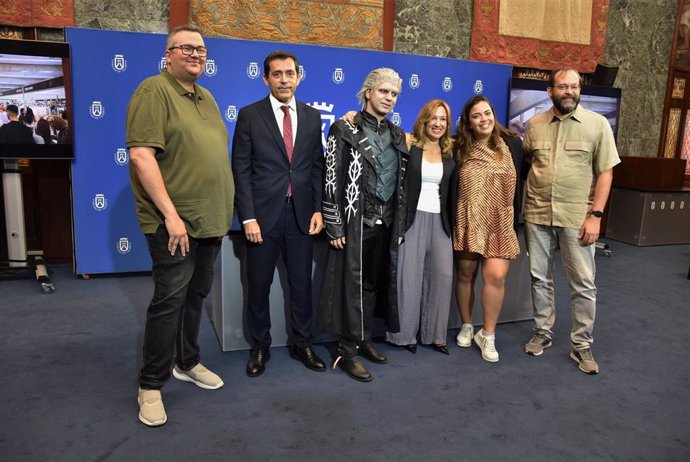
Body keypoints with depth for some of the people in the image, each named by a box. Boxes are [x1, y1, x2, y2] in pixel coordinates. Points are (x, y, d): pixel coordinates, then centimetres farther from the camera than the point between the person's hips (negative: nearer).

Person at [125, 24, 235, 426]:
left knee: (197, 295, 16)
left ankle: (188, 362, 33)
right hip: (174, 222, -7)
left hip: (210, 219, 8)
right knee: (170, 300, -2)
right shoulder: (154, 91, -9)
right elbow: (141, 155, -18)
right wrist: (171, 215, -21)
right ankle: (151, 385, 14)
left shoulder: (206, 97, 16)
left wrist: (224, 210, 13)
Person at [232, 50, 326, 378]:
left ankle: (301, 344, 29)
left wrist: (318, 209, 0)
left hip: (302, 214, 3)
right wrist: (248, 217, -12)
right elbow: (241, 170, -5)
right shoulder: (250, 115, -2)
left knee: (301, 283, 12)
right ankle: (259, 347, 28)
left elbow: (317, 166, 9)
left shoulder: (312, 117, 8)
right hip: (263, 214, -2)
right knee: (258, 286, 9)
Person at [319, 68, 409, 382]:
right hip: (354, 224, -5)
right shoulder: (345, 130, -6)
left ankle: (364, 340, 28)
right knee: (352, 287, 0)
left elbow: (402, 183, 14)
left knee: (373, 284, 13)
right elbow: (332, 179, -9)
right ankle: (348, 352, 12)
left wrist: (400, 226, 12)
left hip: (386, 225, 6)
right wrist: (334, 226, -13)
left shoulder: (397, 136, 12)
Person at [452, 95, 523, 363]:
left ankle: (488, 335, 7)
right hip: (468, 222, 1)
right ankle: (466, 327, 28)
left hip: (500, 223, 0)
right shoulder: (459, 149, 0)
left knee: (496, 276, -9)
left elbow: (516, 183, 5)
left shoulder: (511, 144, 0)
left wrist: (515, 221, 6)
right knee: (465, 275, 9)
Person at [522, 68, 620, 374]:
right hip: (537, 215, 3)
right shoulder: (534, 125, 5)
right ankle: (543, 333, 29)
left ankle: (582, 345, 18)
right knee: (540, 278, 12)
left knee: (583, 284, 4)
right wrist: (522, 205, 4)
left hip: (577, 217, -2)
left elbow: (605, 172, -4)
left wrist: (595, 215, -10)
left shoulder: (597, 124, -3)